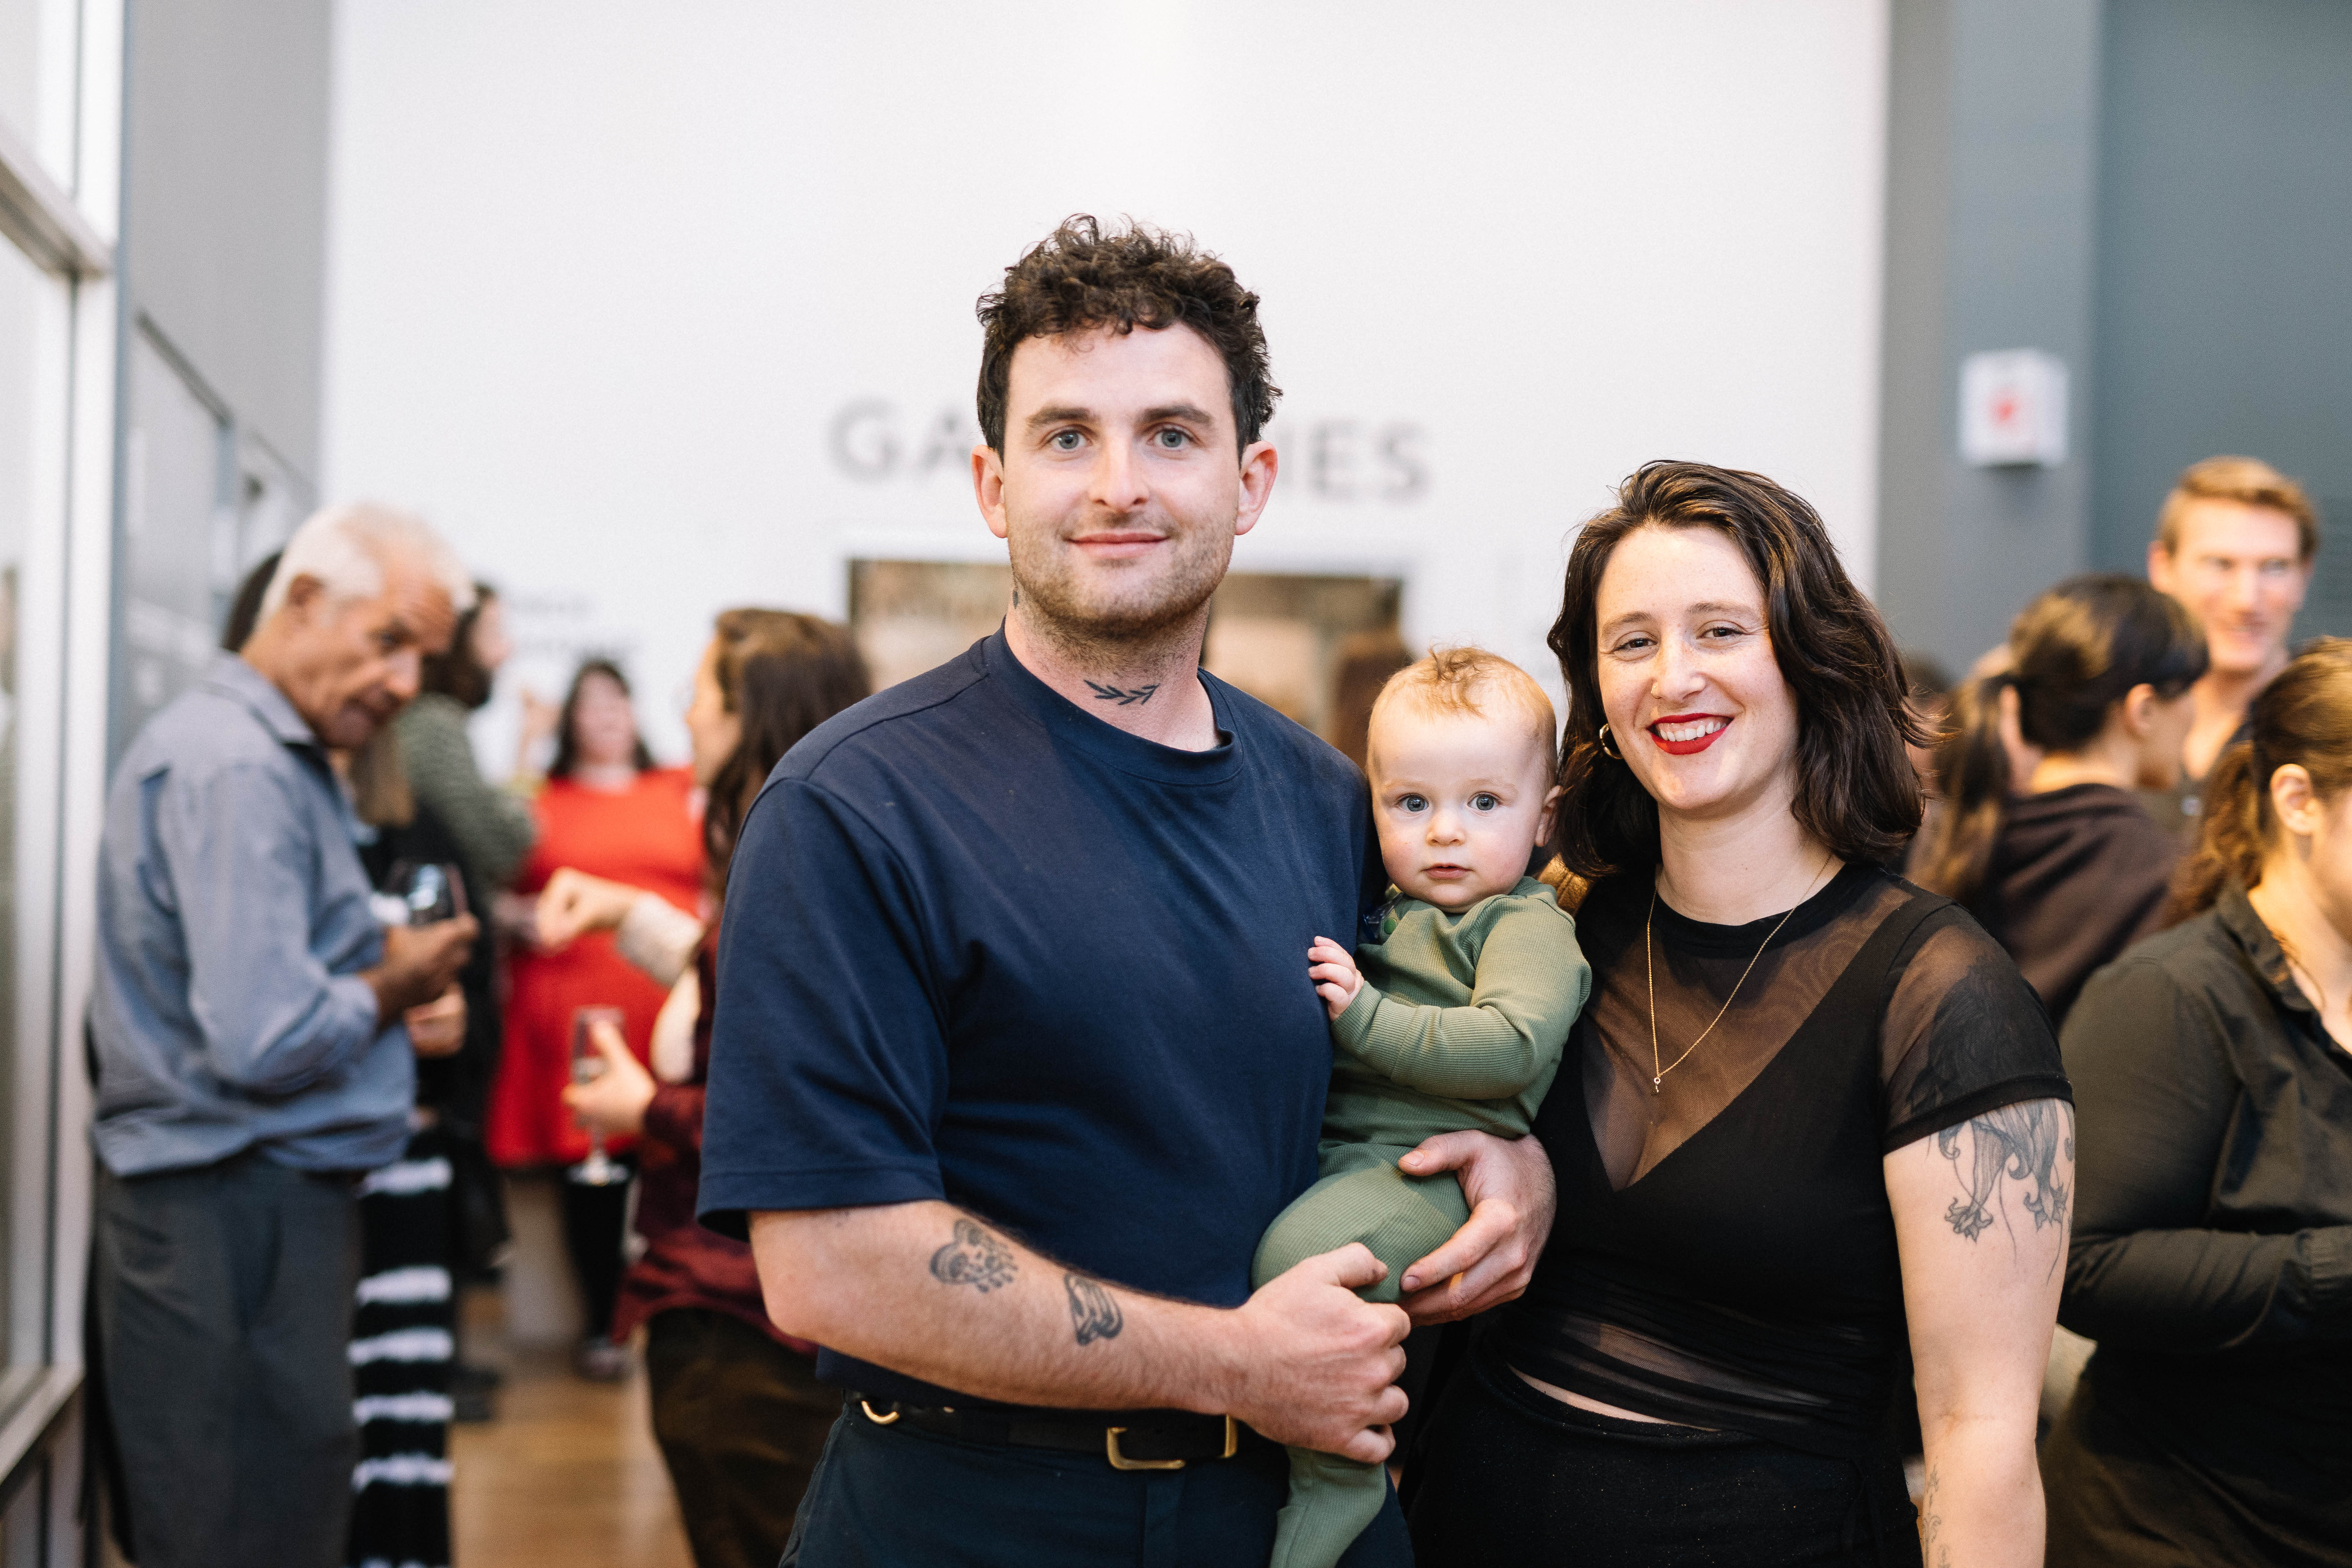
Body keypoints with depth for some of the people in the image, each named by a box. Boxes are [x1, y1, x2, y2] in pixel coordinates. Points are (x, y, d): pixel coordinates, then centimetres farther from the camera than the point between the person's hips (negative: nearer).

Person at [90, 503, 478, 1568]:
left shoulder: (278, 754, 16)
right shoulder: (234, 767, -18)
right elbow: (266, 1042, -26)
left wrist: (396, 1002, 7)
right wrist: (393, 989, -8)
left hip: (284, 1198, 11)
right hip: (235, 1226, -11)